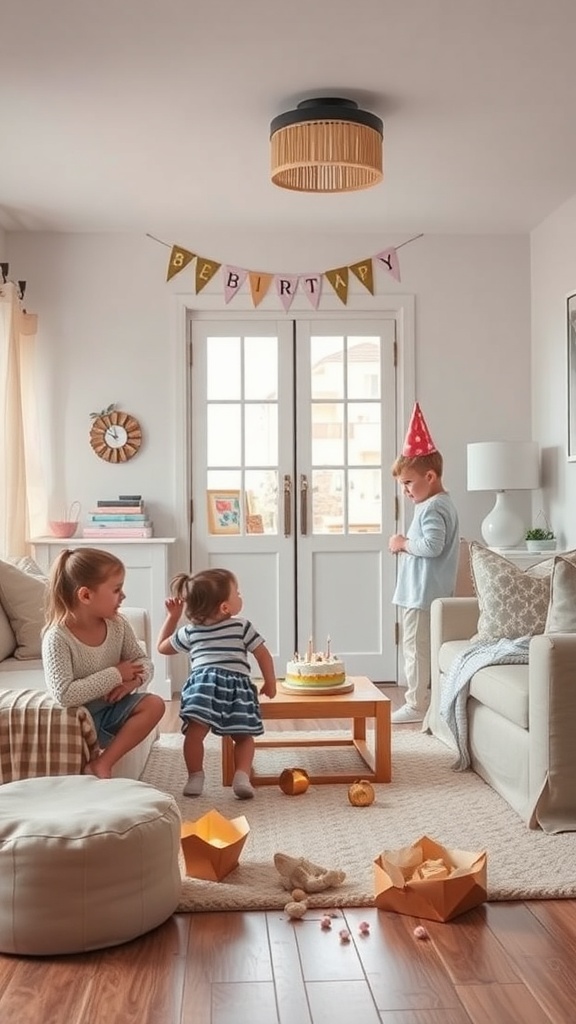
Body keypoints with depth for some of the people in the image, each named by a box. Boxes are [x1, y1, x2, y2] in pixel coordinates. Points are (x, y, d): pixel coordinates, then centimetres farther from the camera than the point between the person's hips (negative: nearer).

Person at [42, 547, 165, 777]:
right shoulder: (57, 637, -24)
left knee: (154, 704, -17)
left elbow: (144, 662, 4)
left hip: (111, 705, 6)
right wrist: (115, 675, -27)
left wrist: (134, 679, -21)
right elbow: (64, 695, -32)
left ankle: (102, 763, -16)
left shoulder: (118, 625, -6)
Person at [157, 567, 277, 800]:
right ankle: (242, 775, -3)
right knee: (243, 736, 12)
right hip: (237, 685, 1)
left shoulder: (190, 632, 23)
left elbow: (162, 647, 37)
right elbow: (263, 655, 17)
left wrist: (172, 616, 40)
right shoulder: (242, 626, 18)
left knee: (195, 732, -1)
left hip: (204, 681, -1)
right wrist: (270, 683, 28)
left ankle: (195, 776, -1)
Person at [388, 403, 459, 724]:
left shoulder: (432, 508, -17)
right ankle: (421, 701, 21)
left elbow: (433, 546, -28)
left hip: (422, 592, -10)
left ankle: (416, 705, 4)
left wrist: (404, 543, -14)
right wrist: (408, 544, 7)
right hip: (430, 590, 10)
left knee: (415, 648, -3)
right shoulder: (443, 503, 15)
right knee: (424, 647, 14)